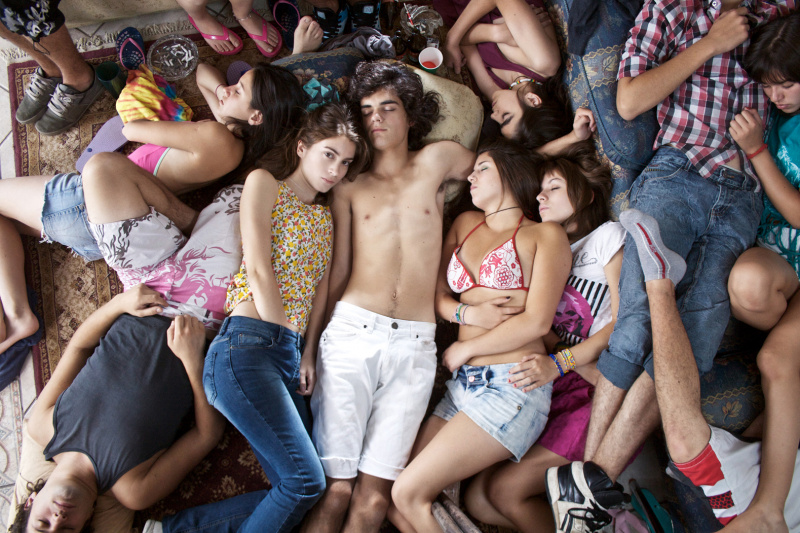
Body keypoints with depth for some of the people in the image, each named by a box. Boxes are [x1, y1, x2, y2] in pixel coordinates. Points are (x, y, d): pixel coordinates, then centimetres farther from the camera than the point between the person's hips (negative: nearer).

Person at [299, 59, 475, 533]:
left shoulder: (437, 161, 16)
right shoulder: (350, 187, 14)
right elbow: (337, 272, 11)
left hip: (415, 345, 1)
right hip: (352, 333, 0)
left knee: (374, 493, -3)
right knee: (335, 487, -6)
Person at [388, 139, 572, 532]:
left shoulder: (545, 235, 0)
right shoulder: (466, 224, 17)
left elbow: (537, 322, -9)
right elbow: (436, 294, 12)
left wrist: (463, 349, -3)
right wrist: (467, 313, -8)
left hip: (512, 387, -6)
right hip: (462, 385, 6)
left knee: (408, 493, -14)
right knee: (394, 501, -3)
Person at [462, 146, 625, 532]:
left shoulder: (608, 236, 2)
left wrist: (559, 363, -18)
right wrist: (586, 367, -11)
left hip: (602, 396, -6)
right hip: (555, 391, 7)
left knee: (507, 489, -15)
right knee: (477, 499, -6)